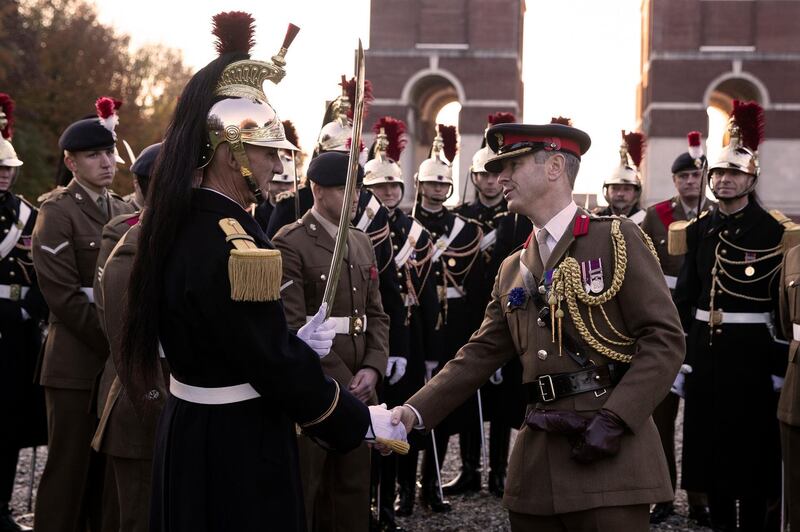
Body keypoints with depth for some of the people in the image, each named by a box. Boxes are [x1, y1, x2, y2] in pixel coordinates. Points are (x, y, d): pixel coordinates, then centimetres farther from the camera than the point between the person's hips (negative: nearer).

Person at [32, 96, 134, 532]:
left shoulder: (124, 212, 14)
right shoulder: (57, 213, -6)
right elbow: (64, 298, -13)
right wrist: (114, 343, -14)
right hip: (76, 363, -6)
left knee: (112, 470, 9)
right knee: (69, 471, 0)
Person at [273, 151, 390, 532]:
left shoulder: (361, 243, 13)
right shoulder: (290, 245, -11)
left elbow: (376, 314, 14)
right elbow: (292, 330, -17)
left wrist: (372, 369, -3)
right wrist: (340, 384, -17)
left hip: (357, 390, 7)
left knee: (353, 492, 11)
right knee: (301, 498, 3)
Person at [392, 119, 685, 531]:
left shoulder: (616, 238, -1)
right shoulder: (512, 269, 17)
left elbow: (664, 339, -7)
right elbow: (480, 355, 14)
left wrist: (614, 419, -17)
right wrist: (416, 411, 1)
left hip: (611, 452, -6)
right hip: (537, 456, 6)